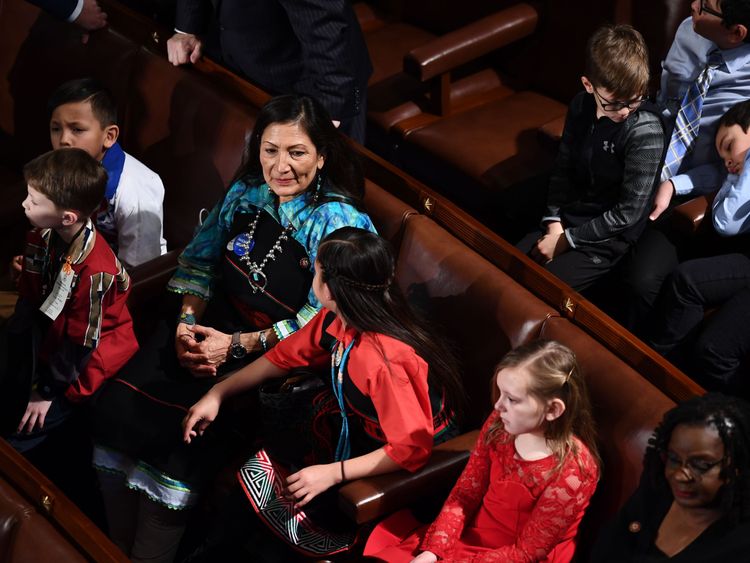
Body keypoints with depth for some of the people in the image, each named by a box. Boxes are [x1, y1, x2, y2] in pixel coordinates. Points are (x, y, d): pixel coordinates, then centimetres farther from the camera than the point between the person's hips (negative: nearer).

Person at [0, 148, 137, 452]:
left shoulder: (94, 270, -34)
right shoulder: (41, 236, -9)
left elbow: (81, 343, -24)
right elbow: (28, 302, -3)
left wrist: (48, 391, -14)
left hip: (91, 354, -8)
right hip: (51, 336, 8)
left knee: (28, 426, -14)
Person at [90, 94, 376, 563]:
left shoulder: (339, 223, -14)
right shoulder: (247, 192, 2)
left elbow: (318, 323, -14)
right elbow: (201, 261, 12)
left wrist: (237, 346, -15)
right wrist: (187, 322, -4)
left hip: (273, 355, -5)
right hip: (212, 322, 5)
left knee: (186, 440, -21)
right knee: (119, 407, -13)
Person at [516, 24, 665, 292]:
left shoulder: (646, 131, -23)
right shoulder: (581, 106, -4)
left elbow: (628, 212, -20)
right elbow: (563, 169, 7)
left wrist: (567, 240, -16)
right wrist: (554, 223, -7)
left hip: (608, 238, -6)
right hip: (567, 219, 6)